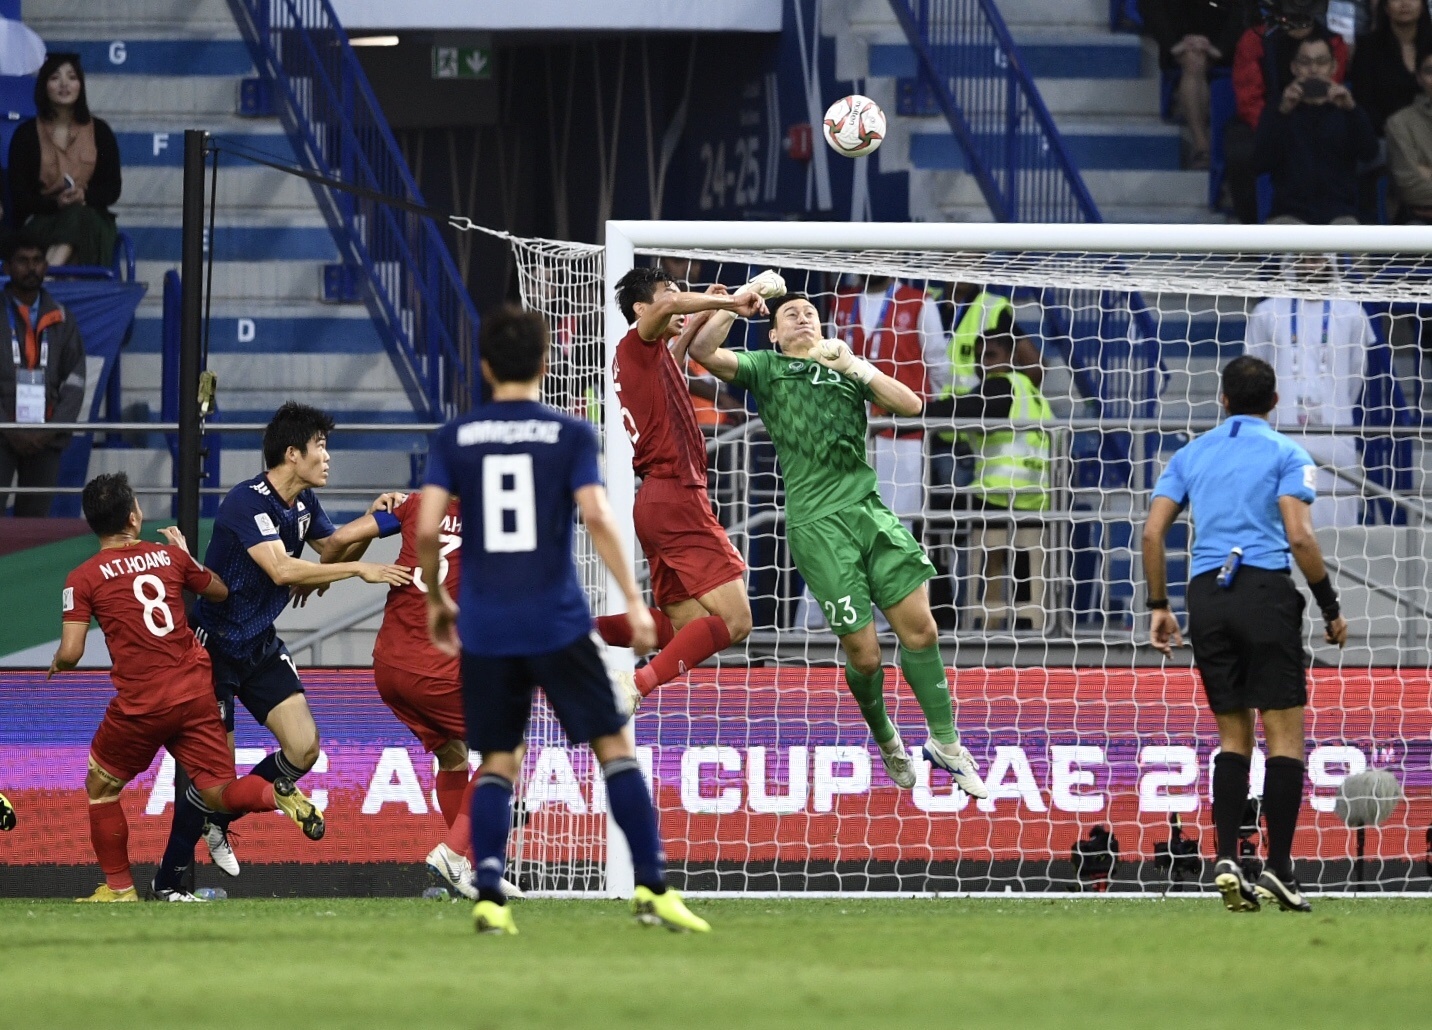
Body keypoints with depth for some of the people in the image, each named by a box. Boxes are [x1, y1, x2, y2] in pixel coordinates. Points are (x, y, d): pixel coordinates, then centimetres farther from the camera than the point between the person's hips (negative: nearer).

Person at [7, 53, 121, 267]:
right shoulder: (27, 134, 6)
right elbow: (18, 195, 0)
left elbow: (112, 189, 8)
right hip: (40, 221, -1)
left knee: (76, 217, -36)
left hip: (90, 220, 1)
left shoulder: (99, 132, 11)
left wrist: (86, 196, -16)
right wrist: (55, 203, -20)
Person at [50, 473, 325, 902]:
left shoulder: (82, 578, -4)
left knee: (101, 786, 19)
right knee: (218, 794, 7)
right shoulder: (169, 555, 7)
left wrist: (58, 664, 15)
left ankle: (119, 887, 19)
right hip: (196, 694, 3)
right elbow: (219, 591, 24)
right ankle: (276, 794, -24)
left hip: (140, 705, -3)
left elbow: (70, 654, -9)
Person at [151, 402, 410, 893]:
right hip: (215, 645, -8)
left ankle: (218, 822, 19)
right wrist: (360, 570, -33)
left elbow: (334, 550, 17)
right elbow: (281, 570, -33)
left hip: (262, 645, 8)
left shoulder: (303, 501, 4)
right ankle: (167, 881, 8)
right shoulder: (247, 501, -23)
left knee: (303, 748, -3)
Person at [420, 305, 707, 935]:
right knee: (614, 746, 5)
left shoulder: (454, 439, 4)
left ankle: (489, 898, -4)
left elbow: (426, 529, -3)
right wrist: (634, 601, -9)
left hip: (485, 629, 2)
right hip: (557, 623, -2)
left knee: (496, 763, 10)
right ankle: (651, 888, -3)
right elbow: (597, 517, -12)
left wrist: (436, 601, 13)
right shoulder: (570, 435, -1)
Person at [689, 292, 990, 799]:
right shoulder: (764, 367, 13)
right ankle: (885, 738, 24)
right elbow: (703, 351, -2)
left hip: (868, 507, 3)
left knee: (919, 627, -4)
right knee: (863, 653, -4)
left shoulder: (846, 370, 21)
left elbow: (910, 404, 9)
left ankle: (946, 744, 11)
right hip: (817, 524, -3)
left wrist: (854, 365, 1)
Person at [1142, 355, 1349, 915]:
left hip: (1206, 595, 4)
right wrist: (1331, 608, 0)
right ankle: (1278, 869, -7)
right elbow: (1299, 536, -8)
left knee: (1234, 736, 11)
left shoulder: (1191, 454, 15)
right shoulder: (1286, 454, 3)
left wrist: (1159, 606, 15)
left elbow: (1152, 533, 8)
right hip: (1265, 590, -4)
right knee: (1285, 735, -1)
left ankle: (1226, 859, -3)